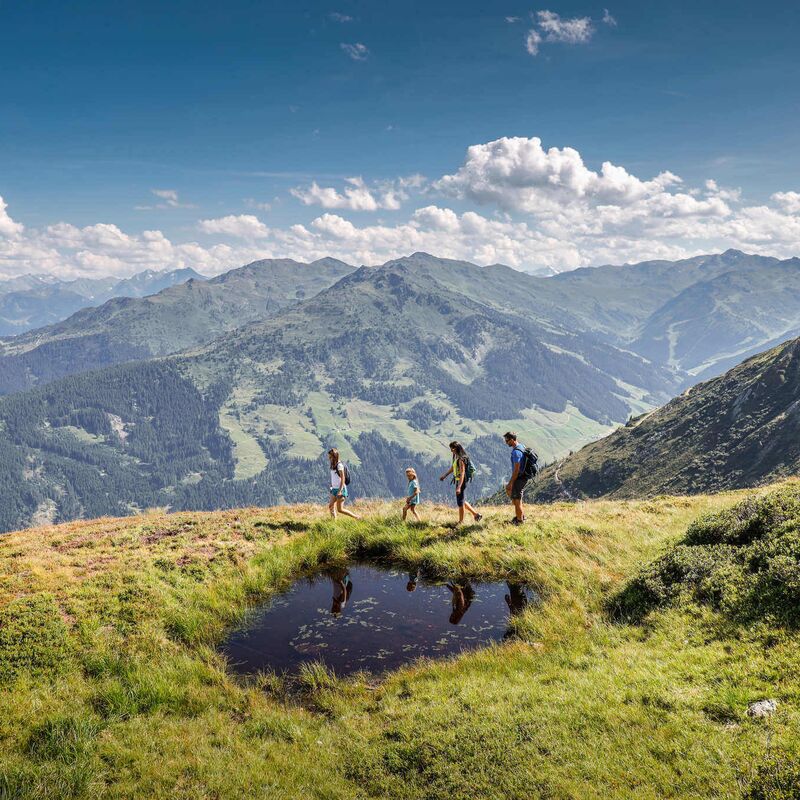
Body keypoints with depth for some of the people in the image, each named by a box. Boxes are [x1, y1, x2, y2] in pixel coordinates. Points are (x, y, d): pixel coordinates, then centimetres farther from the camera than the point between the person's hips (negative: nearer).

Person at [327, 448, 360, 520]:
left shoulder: (339, 465, -15)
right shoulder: (333, 465, 10)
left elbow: (342, 478, -17)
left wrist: (340, 491, -22)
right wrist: (332, 488, 17)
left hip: (341, 489, -8)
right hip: (334, 489, 8)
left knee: (340, 509, -5)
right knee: (330, 506, 4)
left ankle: (356, 517, 6)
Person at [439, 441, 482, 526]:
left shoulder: (461, 459, -20)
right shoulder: (456, 458, 9)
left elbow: (462, 473, -25)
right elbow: (452, 468, 26)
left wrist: (459, 487, -31)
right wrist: (444, 476, 34)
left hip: (461, 482, -10)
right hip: (458, 481, 10)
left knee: (460, 502, 0)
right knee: (461, 501, 18)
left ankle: (461, 521, 11)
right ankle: (476, 514, 24)